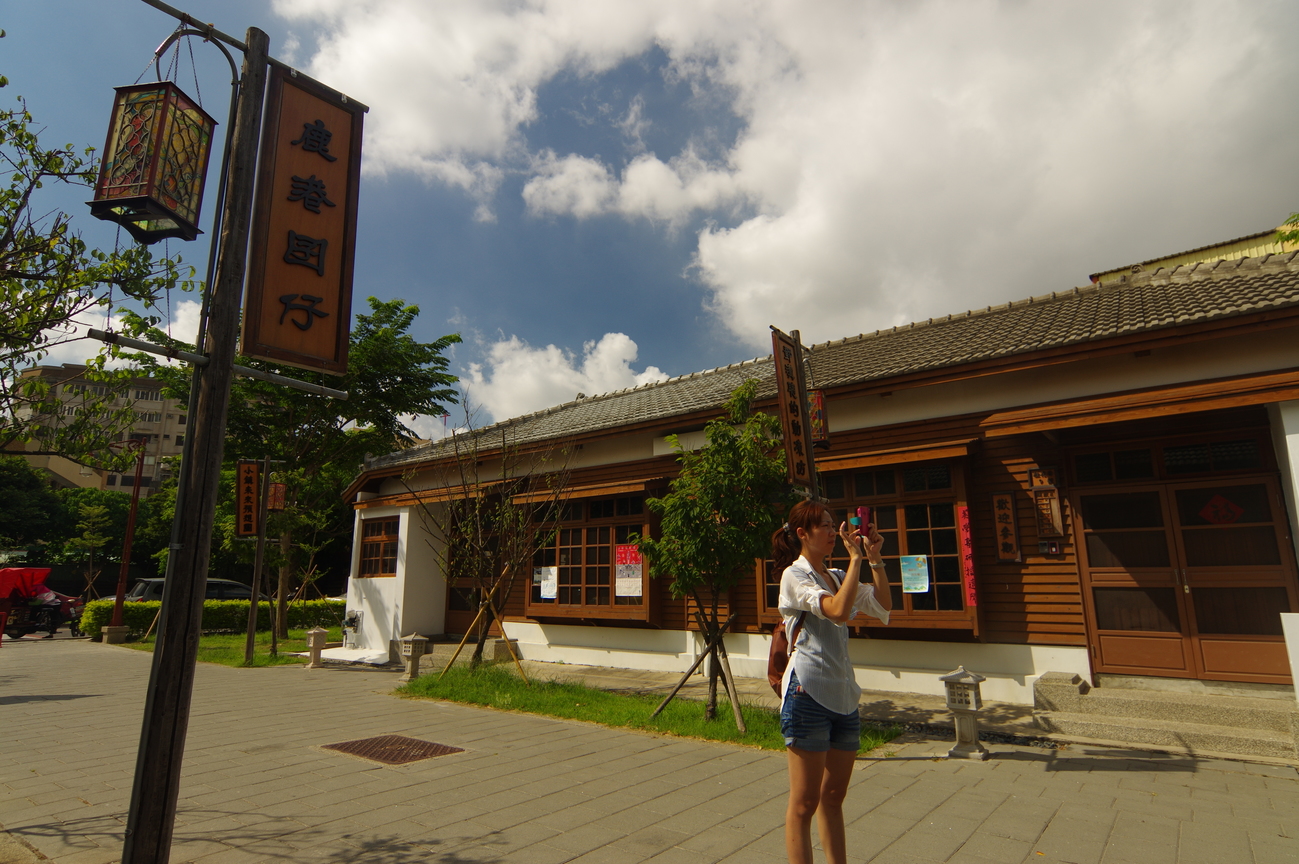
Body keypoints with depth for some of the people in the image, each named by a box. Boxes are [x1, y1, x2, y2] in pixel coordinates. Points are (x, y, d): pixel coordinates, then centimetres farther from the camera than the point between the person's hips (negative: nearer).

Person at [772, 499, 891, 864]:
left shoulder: (837, 576, 14)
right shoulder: (794, 576, -9)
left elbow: (883, 606, 9)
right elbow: (838, 611, -23)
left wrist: (875, 559, 0)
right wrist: (856, 557, -17)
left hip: (843, 693, 8)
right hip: (808, 693, -7)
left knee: (834, 795, 17)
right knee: (805, 802, 1)